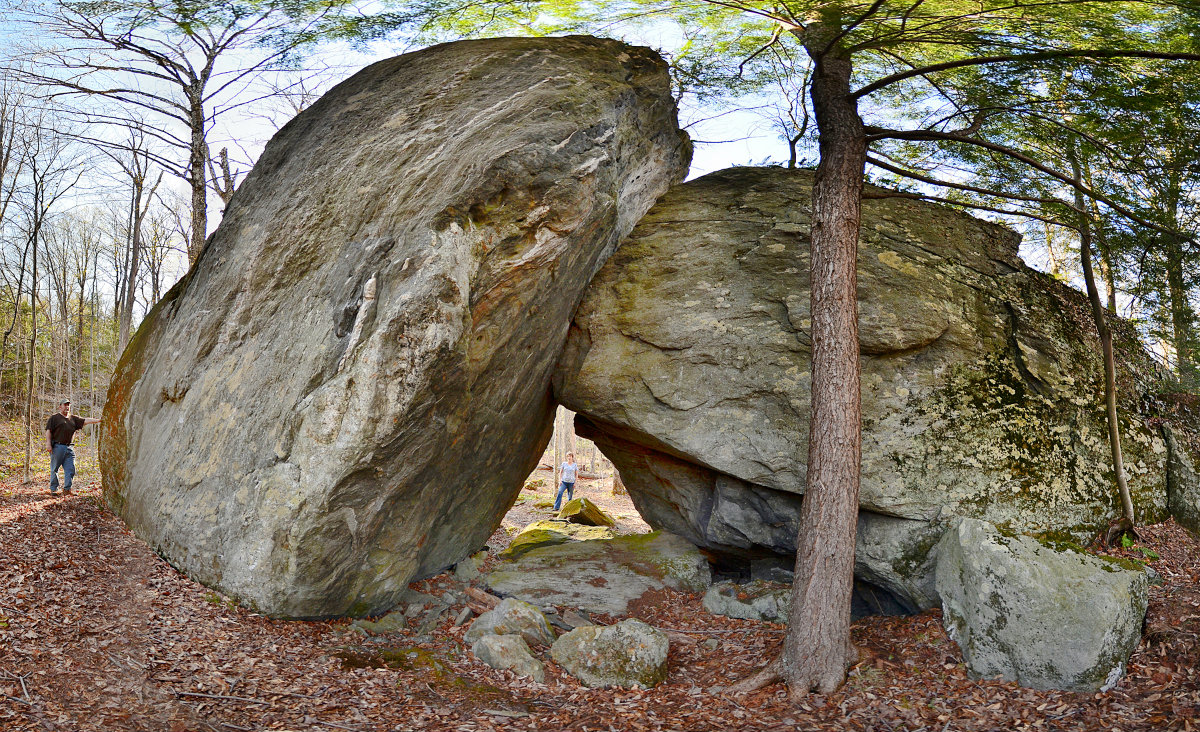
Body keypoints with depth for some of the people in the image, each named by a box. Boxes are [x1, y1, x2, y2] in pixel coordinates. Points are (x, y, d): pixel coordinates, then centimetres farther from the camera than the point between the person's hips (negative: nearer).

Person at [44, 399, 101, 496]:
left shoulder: (73, 418, 19)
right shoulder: (54, 417, 5)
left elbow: (85, 421, 12)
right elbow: (48, 431, -1)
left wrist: (99, 420, 0)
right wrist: (48, 443, -11)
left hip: (68, 448, 5)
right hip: (57, 447, -5)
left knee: (70, 469, -3)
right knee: (54, 469, 1)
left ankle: (67, 489, 1)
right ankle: (53, 489, 9)